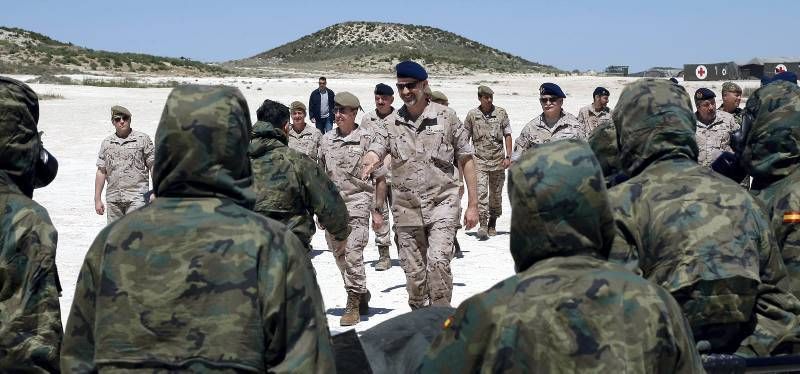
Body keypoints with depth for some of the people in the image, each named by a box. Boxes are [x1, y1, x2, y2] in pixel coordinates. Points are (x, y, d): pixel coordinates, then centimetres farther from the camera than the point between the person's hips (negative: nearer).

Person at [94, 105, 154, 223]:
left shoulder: (143, 139, 2)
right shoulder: (106, 143, 11)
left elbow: (153, 166, 3)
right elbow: (101, 172, 12)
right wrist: (97, 199, 8)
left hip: (136, 196, -4)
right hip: (113, 198, 4)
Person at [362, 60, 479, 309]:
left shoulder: (446, 116, 0)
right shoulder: (392, 122, 6)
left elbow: (466, 160, 3)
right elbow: (374, 152, -6)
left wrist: (472, 205, 1)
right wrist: (369, 163, -33)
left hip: (442, 204, -3)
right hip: (406, 208, 3)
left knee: (438, 262, -19)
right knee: (414, 273, 9)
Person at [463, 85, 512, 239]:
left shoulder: (501, 113, 5)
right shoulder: (472, 115, 4)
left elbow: (507, 135, 6)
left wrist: (508, 156, -2)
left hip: (498, 160, 1)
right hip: (479, 159, -1)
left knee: (496, 194, 9)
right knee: (481, 191, -14)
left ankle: (492, 224, 24)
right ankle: (483, 225, -19)